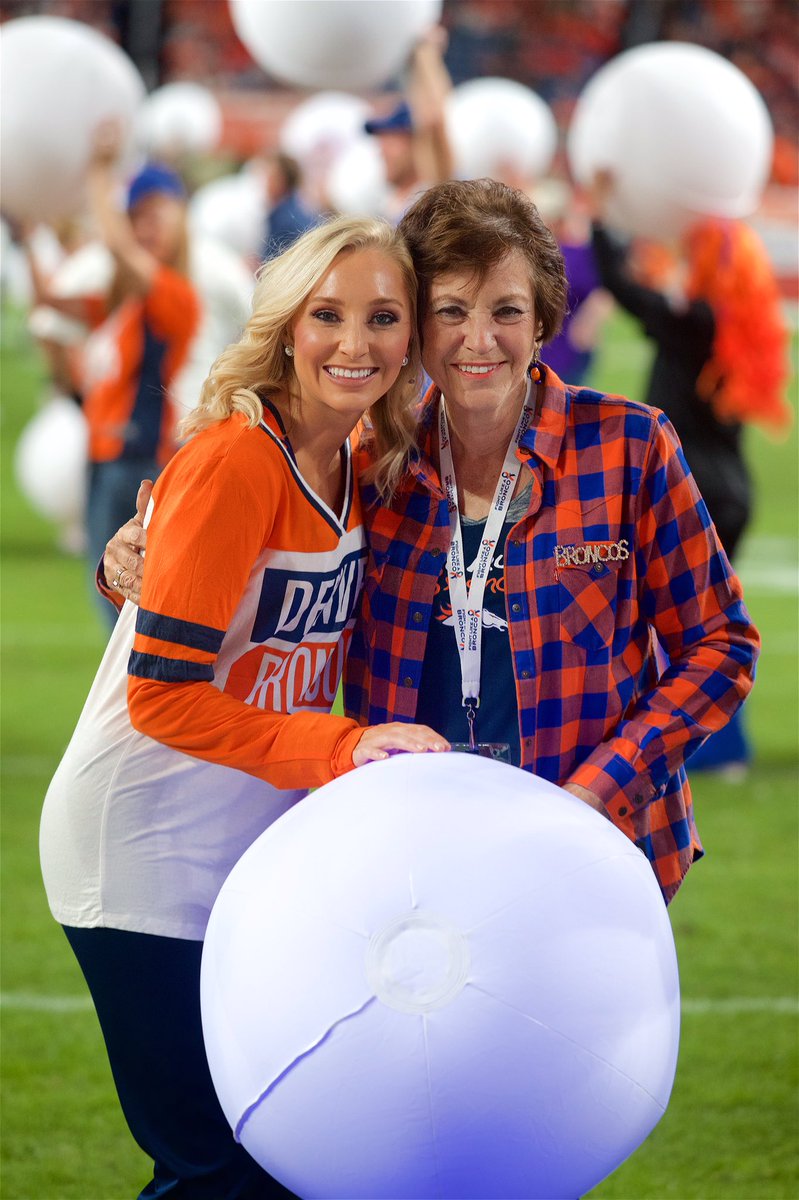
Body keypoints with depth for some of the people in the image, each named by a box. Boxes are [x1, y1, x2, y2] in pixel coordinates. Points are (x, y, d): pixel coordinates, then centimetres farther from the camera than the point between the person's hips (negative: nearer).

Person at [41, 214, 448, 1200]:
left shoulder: (354, 469, 5)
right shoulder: (233, 461, -19)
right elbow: (164, 694, -22)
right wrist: (344, 748, -26)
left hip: (254, 855, 8)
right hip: (147, 854, -8)